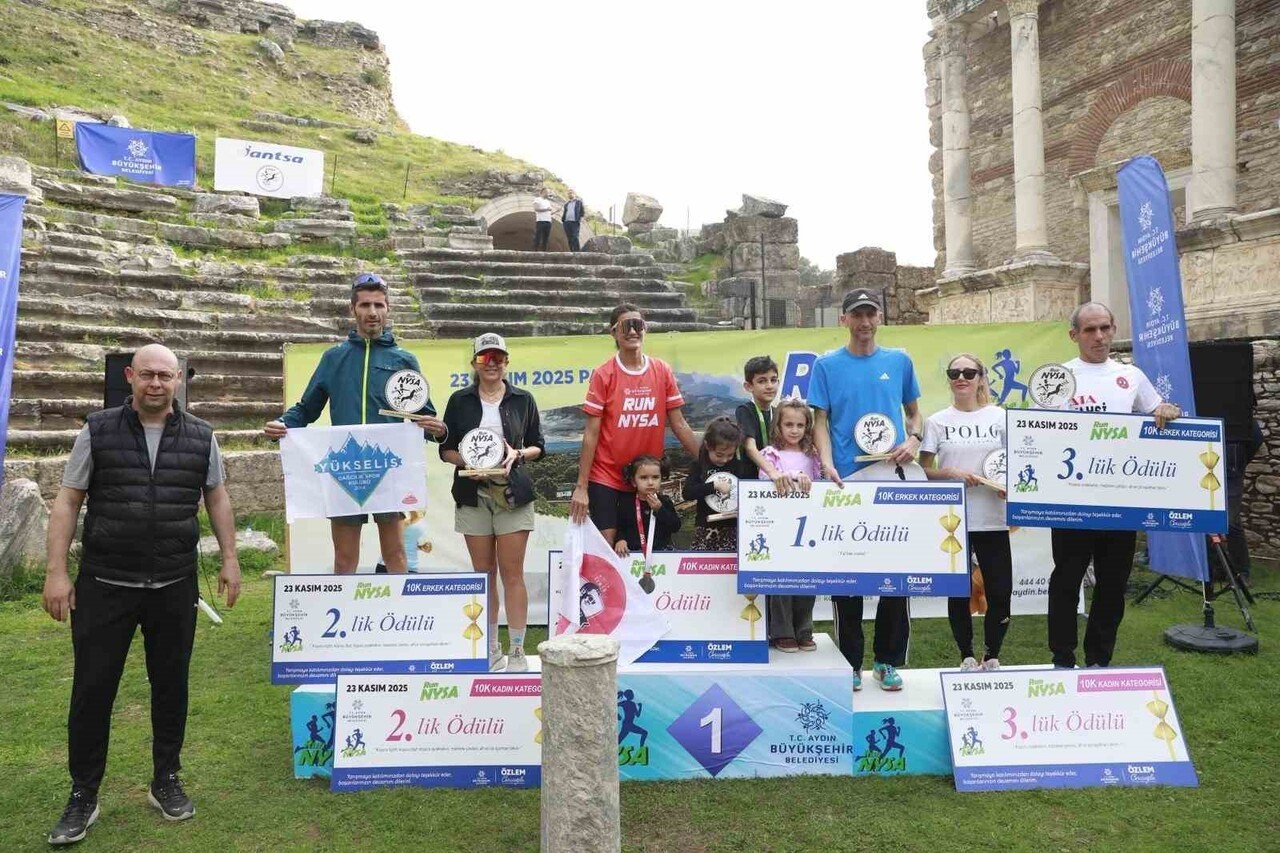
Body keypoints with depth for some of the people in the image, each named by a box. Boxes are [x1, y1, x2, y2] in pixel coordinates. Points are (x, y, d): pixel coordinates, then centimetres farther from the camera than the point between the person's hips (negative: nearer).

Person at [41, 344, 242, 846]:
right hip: (104, 585, -1)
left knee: (171, 685, 11)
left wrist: (230, 559, 5)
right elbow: (67, 501, 1)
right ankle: (83, 796, 21)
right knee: (92, 689, 5)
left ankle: (166, 781, 28)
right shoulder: (98, 432, -1)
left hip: (175, 587, 1)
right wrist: (56, 572, -5)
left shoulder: (200, 438, 3)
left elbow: (216, 498, 11)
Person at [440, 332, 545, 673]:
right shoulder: (460, 400, 6)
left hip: (513, 493, -1)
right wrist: (467, 460, -11)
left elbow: (538, 446, 9)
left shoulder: (523, 399, 5)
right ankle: (491, 649, 18)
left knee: (512, 573, -2)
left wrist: (518, 454, -11)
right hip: (472, 495, 1)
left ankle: (517, 652, 5)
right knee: (483, 573, 7)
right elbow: (445, 449, 8)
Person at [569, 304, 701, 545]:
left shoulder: (662, 371, 1)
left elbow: (679, 424, 5)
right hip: (605, 479, -3)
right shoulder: (603, 375, -7)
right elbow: (591, 434, -7)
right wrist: (581, 487, -10)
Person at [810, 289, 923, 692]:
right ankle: (850, 662, 15)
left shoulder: (899, 361, 9)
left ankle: (888, 660, 19)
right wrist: (827, 464, -14)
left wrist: (914, 439, -4)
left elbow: (914, 412, 17)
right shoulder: (827, 365, 4)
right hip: (846, 482, -1)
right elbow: (821, 421, 2)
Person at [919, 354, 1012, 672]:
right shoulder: (937, 421, 4)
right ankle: (967, 657, 24)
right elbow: (923, 471, 3)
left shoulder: (1000, 417, 5)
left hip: (992, 519, 0)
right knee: (958, 592, 8)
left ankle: (992, 657, 22)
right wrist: (954, 473, -14)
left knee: (1000, 592, 0)